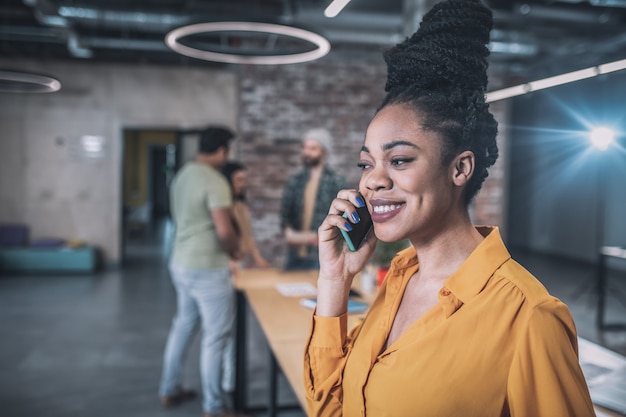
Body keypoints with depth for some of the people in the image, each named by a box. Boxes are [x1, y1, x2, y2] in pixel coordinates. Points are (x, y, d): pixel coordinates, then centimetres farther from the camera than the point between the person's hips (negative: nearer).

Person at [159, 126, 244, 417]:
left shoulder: (181, 176, 9)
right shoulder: (214, 181, -20)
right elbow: (224, 231, -26)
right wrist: (235, 249, -5)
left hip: (181, 263, 9)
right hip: (207, 268, -9)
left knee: (183, 325, 21)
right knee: (215, 336, 1)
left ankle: (169, 390, 33)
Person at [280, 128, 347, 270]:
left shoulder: (336, 182, 0)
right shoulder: (294, 181, 10)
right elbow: (285, 214, 11)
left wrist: (319, 237, -14)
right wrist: (289, 232, -8)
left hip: (322, 254, -3)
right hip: (295, 254, 4)